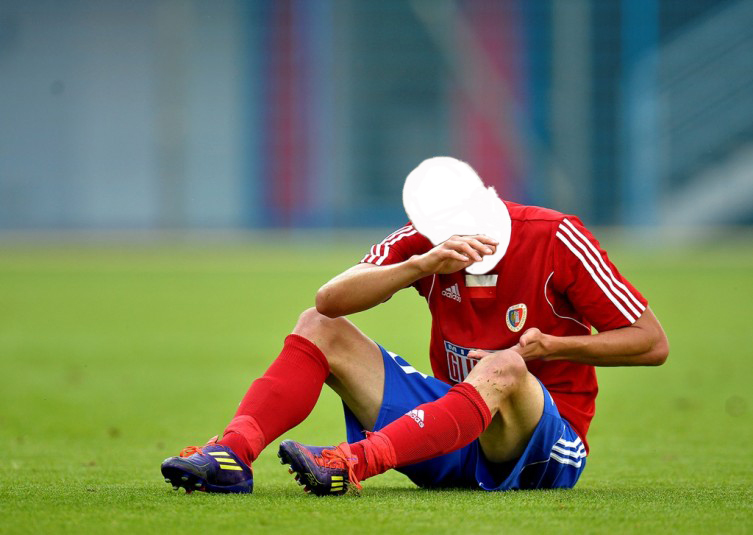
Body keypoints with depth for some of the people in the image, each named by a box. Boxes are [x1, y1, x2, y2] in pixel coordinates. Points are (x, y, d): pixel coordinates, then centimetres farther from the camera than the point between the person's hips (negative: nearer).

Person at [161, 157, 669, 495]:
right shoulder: (425, 241, -2)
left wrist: (551, 347, -20)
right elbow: (330, 299, -18)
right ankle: (234, 453, -27)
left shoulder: (555, 238, -12)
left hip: (544, 450, -5)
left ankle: (353, 463, -55)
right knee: (320, 329, -4)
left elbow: (652, 344, -9)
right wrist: (424, 265, -30)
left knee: (503, 368, -40)